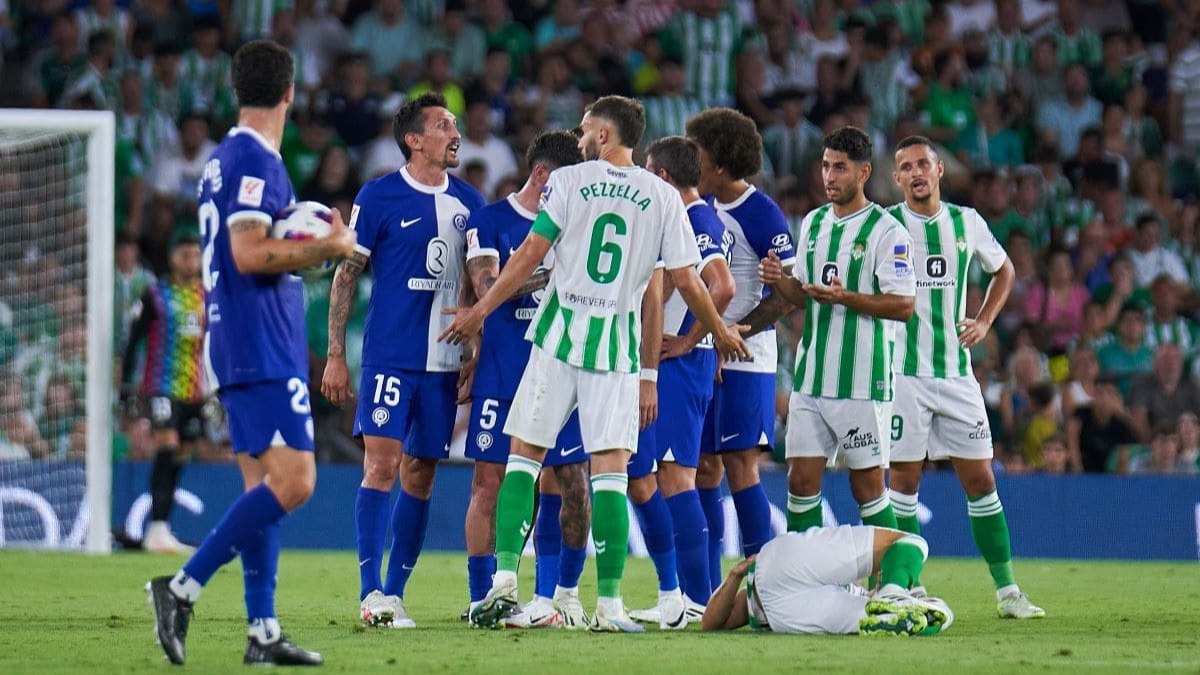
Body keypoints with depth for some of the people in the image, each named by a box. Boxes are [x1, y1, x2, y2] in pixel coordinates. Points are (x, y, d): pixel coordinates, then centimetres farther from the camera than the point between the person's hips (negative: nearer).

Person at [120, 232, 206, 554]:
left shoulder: (207, 297, 12)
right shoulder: (155, 295, 0)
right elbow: (133, 342, 1)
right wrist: (125, 385, -6)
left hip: (195, 391, 5)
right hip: (162, 387, -5)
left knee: (180, 458, 6)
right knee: (167, 449, -19)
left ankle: (161, 532, 11)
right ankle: (157, 529, -23)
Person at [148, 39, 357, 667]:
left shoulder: (224, 158, 17)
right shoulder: (256, 161, -13)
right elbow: (249, 255, -21)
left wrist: (299, 246, 21)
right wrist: (328, 247, -11)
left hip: (237, 350, 10)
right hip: (263, 348, -10)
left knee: (264, 483, 8)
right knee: (293, 480, -15)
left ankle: (262, 631, 5)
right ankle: (184, 587, -17)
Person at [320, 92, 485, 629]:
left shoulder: (468, 202, 11)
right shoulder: (379, 196, -3)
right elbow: (346, 276, -1)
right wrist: (335, 355, -5)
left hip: (445, 361, 5)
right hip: (389, 356, -5)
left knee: (420, 475, 6)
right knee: (382, 464, -11)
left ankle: (394, 593, 12)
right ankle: (371, 592, -10)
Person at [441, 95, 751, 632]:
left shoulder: (568, 181, 0)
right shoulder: (663, 197, 3)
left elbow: (531, 254, -3)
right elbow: (685, 280, 3)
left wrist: (479, 311, 7)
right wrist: (720, 331, 19)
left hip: (559, 335, -1)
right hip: (618, 343, 1)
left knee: (524, 453, 8)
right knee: (609, 467, 0)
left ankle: (505, 578, -3)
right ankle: (609, 603, -5)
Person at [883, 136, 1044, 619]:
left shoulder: (966, 222, 7)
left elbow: (1003, 271, 24)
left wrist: (984, 322, 12)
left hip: (956, 371, 3)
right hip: (903, 372, -3)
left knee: (979, 479, 3)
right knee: (904, 479, -3)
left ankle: (1007, 592, 6)